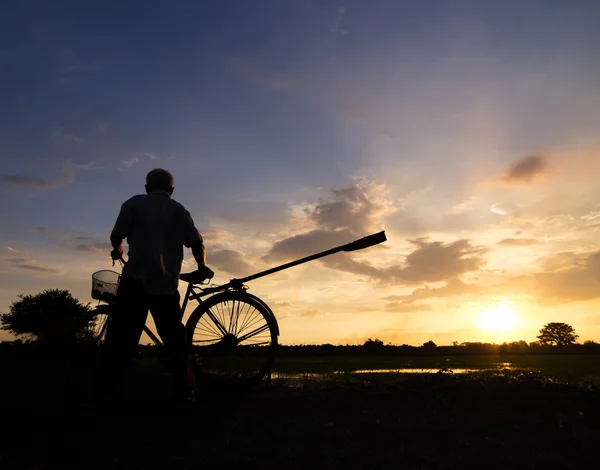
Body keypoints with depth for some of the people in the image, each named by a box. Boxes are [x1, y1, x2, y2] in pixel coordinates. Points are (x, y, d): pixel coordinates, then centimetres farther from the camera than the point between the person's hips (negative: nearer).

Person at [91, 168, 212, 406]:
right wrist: (202, 268, 23)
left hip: (135, 280, -2)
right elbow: (197, 243, 8)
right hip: (167, 285, 2)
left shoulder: (135, 203, 8)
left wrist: (117, 250, 25)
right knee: (175, 339, 10)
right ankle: (185, 390, 9)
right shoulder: (180, 211, 15)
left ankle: (101, 391, 3)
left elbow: (116, 235, 3)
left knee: (121, 337, 3)